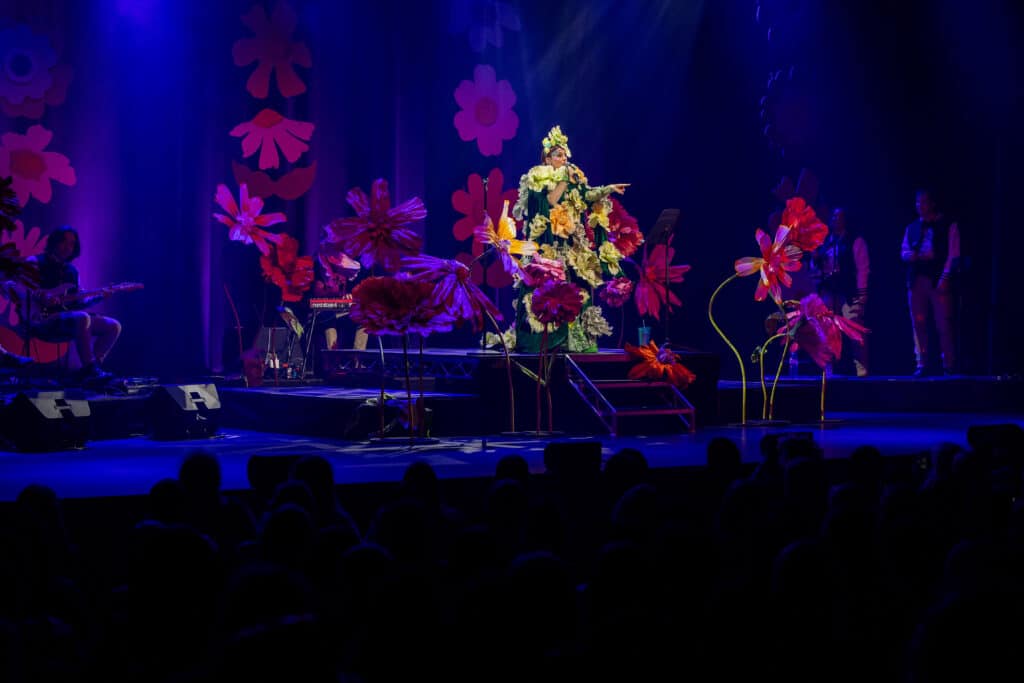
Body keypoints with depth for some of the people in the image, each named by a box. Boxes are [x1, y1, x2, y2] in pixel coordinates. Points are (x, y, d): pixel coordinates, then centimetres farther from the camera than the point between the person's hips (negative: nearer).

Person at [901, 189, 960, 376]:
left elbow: (953, 254, -1)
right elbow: (905, 252, 17)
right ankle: (922, 364, 2)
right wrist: (910, 255, -8)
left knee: (944, 324, -7)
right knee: (918, 323, -1)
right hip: (917, 280, 4)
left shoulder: (948, 226, 6)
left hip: (938, 279, -4)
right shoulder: (912, 228, 19)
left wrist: (945, 278, -12)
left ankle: (949, 365, -3)